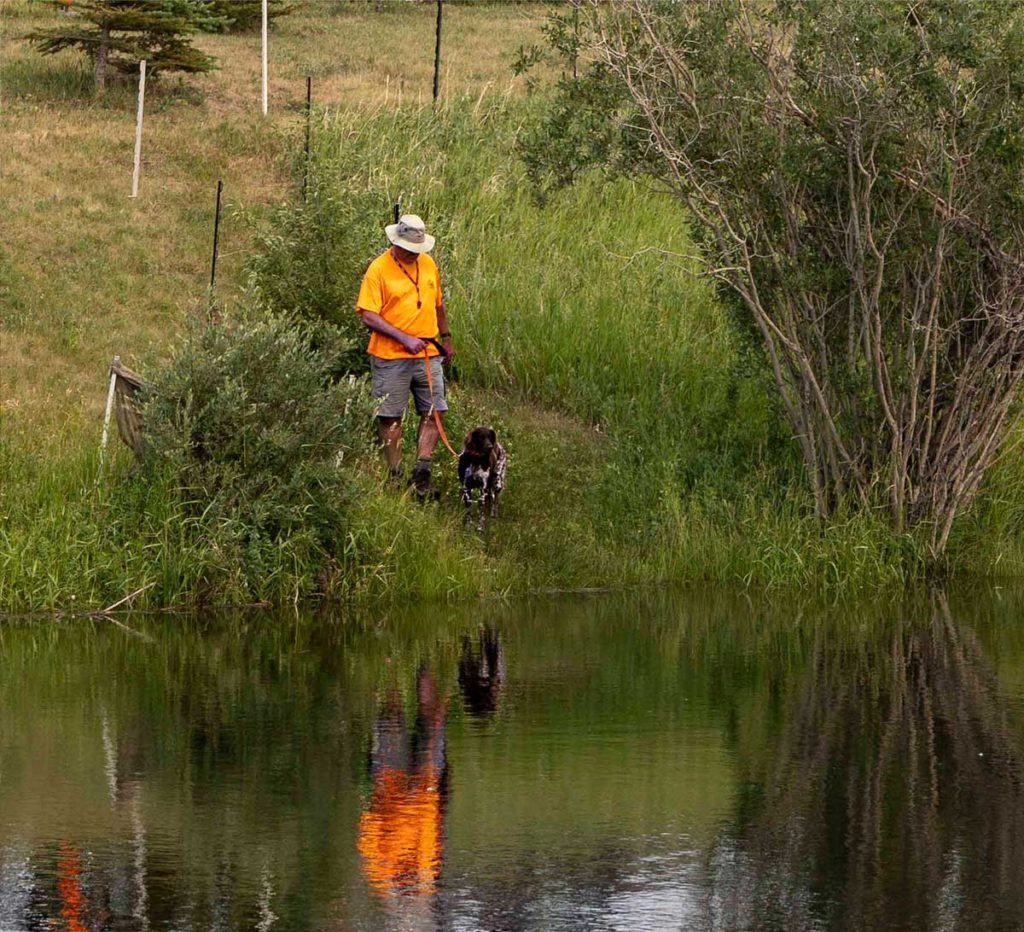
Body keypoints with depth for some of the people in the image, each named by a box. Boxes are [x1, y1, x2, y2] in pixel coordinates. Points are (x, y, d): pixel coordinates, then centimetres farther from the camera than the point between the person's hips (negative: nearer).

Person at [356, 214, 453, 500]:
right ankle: (395, 476, 9)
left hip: (428, 355, 5)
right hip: (390, 358, -5)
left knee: (433, 412, 0)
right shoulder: (378, 269, -10)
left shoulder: (428, 264, 9)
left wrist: (446, 337, 24)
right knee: (390, 417, 1)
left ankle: (422, 471, 4)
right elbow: (368, 316, -15)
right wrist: (404, 338, -20)